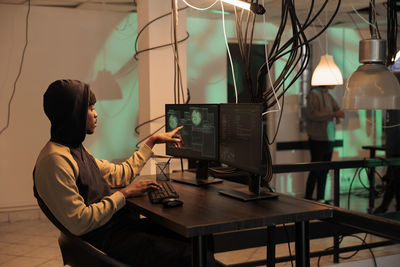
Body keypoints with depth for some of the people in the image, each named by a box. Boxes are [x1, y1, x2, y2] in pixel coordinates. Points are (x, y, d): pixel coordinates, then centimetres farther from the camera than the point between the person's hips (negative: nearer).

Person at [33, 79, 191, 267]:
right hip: (102, 238, -10)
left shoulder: (77, 149, 13)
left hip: (119, 222, 10)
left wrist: (152, 141, 25)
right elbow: (78, 223, -23)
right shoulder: (55, 160, -20)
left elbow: (120, 174, 22)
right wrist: (123, 194, -15)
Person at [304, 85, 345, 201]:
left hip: (329, 139, 8)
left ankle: (320, 199, 17)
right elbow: (313, 114, -21)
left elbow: (336, 108, 29)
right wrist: (333, 114, -21)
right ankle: (308, 199, 1)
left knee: (324, 171, 10)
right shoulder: (313, 94, -10)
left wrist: (337, 115, 7)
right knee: (315, 170, -6)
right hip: (318, 140, -8)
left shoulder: (328, 96, 14)